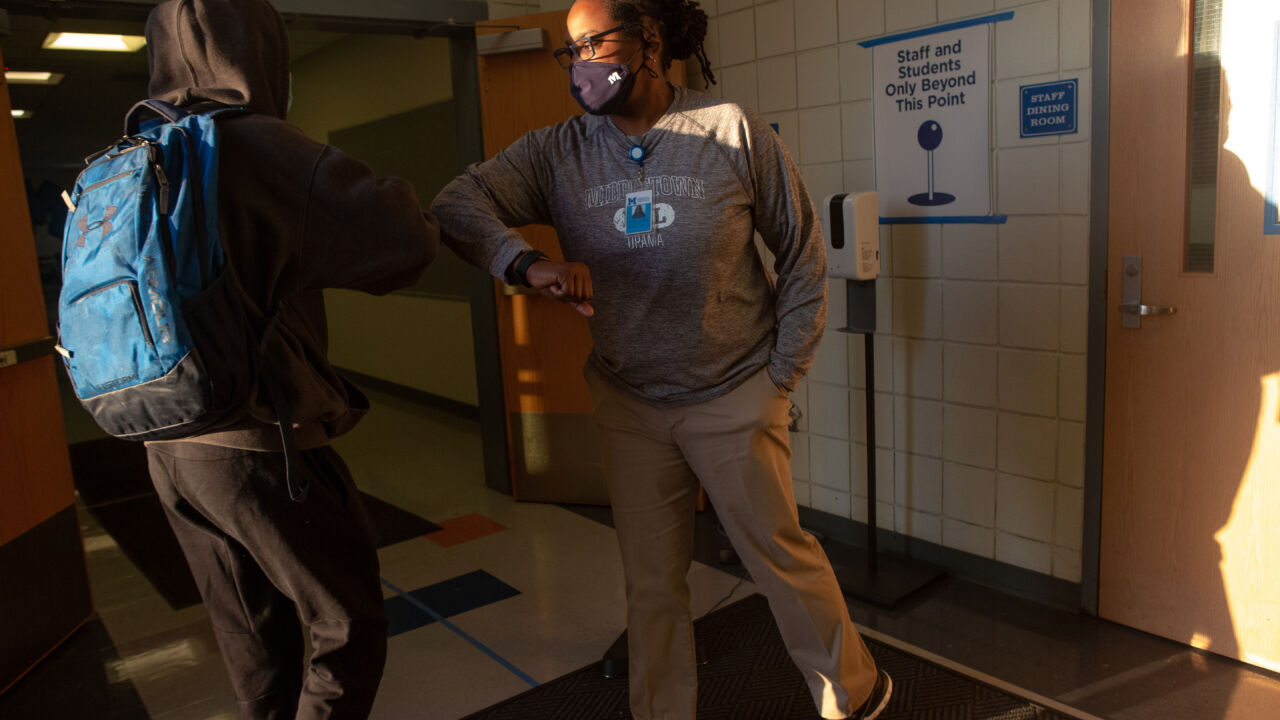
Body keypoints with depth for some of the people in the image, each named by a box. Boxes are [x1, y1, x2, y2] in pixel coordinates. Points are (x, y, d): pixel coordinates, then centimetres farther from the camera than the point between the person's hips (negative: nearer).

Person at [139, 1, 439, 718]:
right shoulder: (259, 147, -16)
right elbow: (404, 241, -24)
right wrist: (404, 202, -3)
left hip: (171, 444, 8)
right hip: (262, 445, -8)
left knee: (253, 634, 21)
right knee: (349, 628, 10)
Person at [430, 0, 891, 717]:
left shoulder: (733, 132, -9)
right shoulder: (558, 153, -3)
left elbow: (804, 257, -2)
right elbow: (458, 202, -13)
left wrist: (779, 377, -3)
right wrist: (529, 263, -33)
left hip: (733, 396, -2)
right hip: (629, 403, 3)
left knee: (781, 555, 12)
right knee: (652, 582, 14)